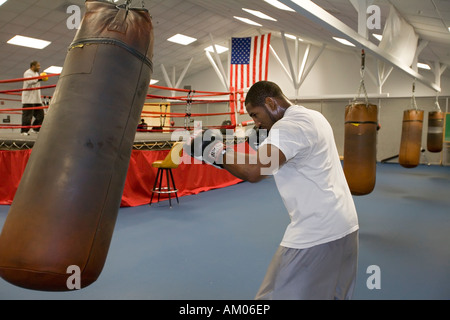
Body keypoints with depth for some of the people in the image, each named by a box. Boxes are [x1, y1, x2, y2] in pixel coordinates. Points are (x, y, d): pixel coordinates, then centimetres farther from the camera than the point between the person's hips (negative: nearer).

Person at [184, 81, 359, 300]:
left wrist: (213, 150, -17)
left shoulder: (291, 125, -18)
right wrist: (266, 142, 10)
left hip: (316, 235, -10)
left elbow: (253, 171, -31)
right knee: (335, 293, 24)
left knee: (279, 294, 1)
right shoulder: (313, 117, 13)